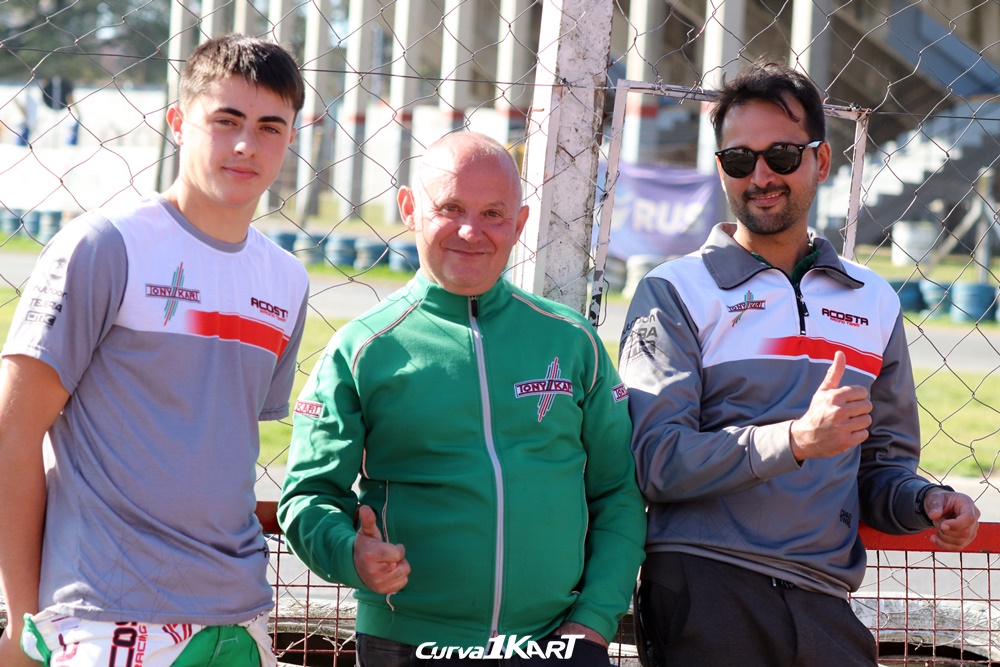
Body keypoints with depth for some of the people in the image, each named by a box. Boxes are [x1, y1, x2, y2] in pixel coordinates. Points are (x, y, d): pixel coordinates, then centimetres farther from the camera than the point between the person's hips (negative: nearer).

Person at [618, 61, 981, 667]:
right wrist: (796, 439, -23)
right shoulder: (676, 293, 1)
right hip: (706, 589, -3)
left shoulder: (874, 302, 16)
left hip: (825, 609, 4)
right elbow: (655, 461, -11)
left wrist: (926, 503, -2)